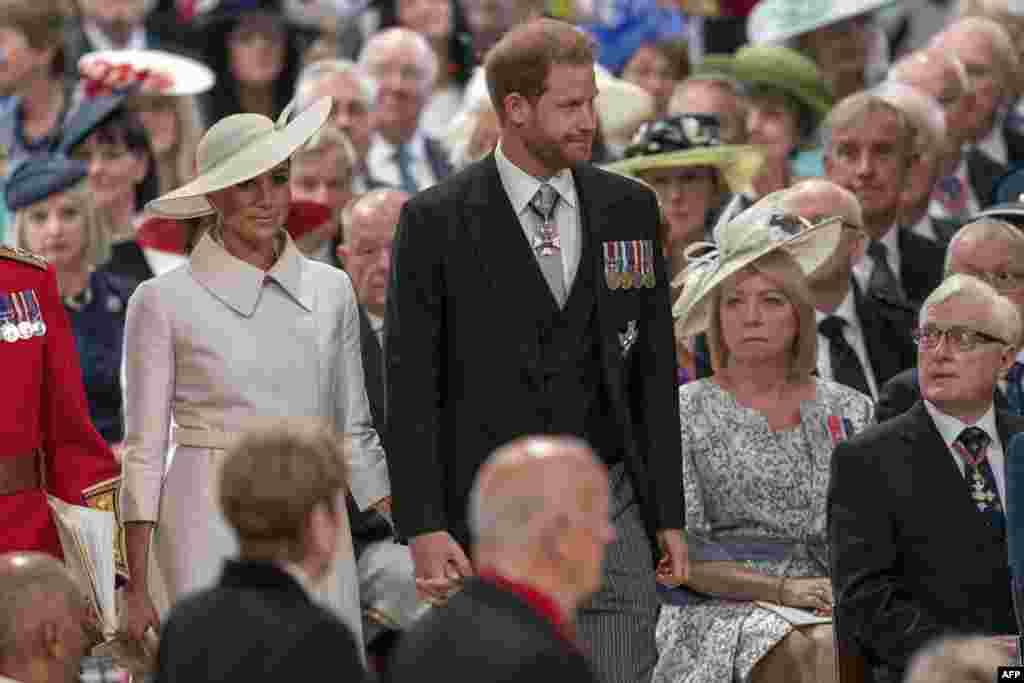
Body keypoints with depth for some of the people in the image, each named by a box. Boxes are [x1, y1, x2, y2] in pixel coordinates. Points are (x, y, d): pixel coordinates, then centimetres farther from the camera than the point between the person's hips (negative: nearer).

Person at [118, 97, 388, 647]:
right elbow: (144, 453, 0)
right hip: (212, 531, -3)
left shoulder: (330, 291, 9)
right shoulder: (164, 302, -1)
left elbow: (353, 434, 14)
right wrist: (137, 589, -5)